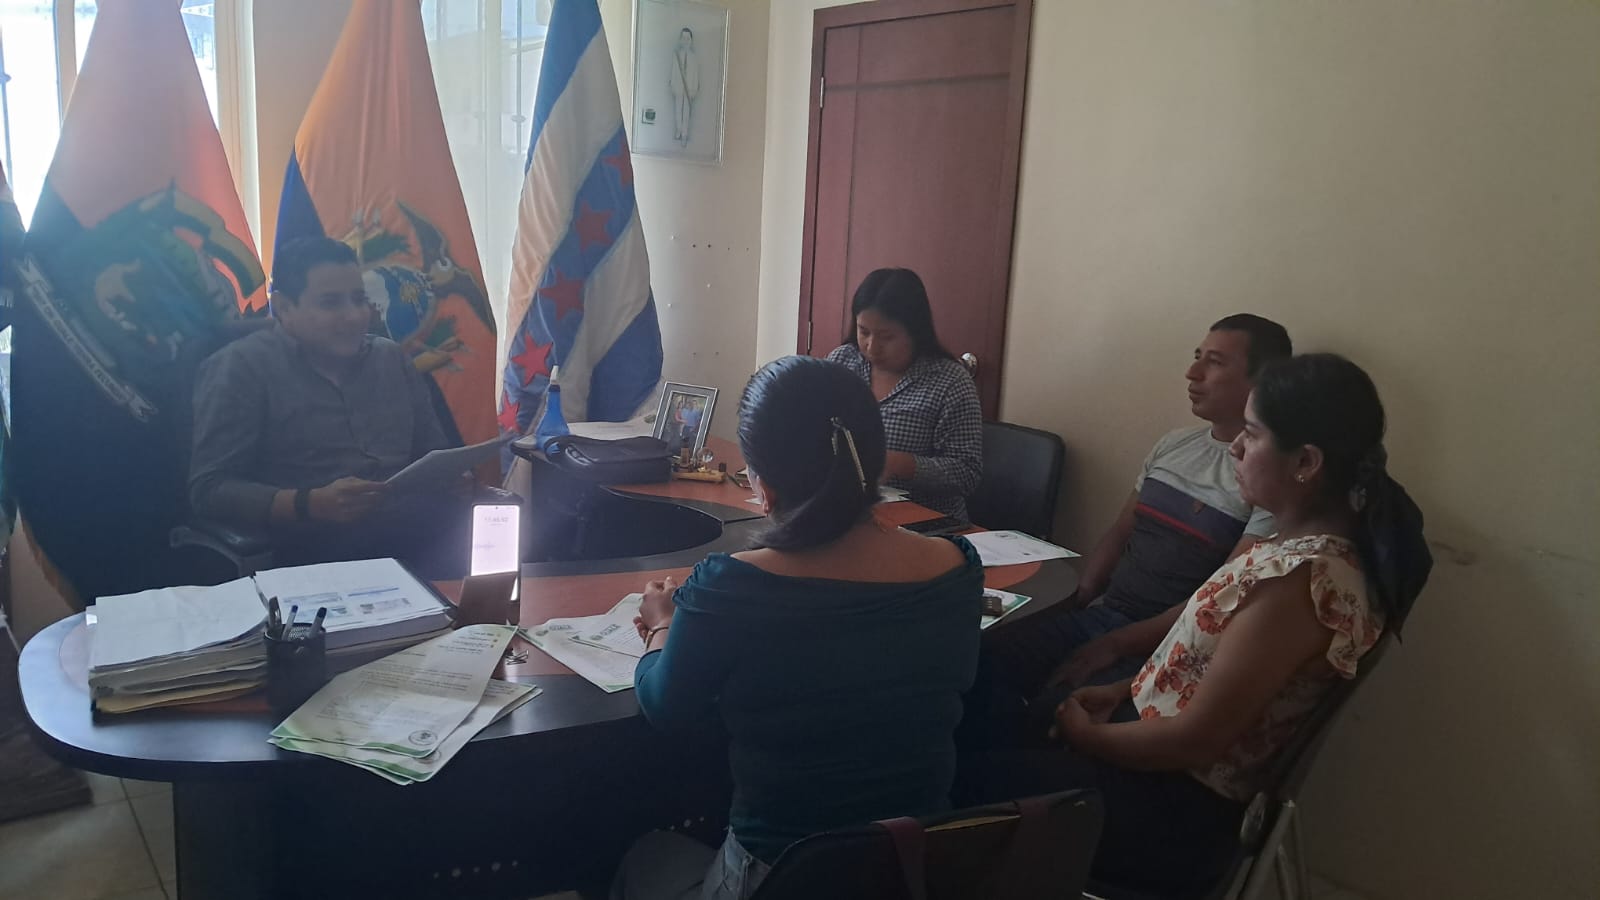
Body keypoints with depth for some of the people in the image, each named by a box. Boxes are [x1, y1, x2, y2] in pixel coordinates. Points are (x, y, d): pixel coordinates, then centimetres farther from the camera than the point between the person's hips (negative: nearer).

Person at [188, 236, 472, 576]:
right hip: (316, 546, -6)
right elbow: (208, 489, -3)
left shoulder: (393, 358, 20)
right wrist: (311, 504, -19)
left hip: (417, 527, 6)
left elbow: (434, 454, 26)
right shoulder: (240, 367, 4)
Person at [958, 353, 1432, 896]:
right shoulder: (1314, 544, 0)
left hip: (1180, 810, -9)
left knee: (964, 776, -3)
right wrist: (1124, 691, 6)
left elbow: (1194, 741, -25)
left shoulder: (1301, 577, -29)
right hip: (1182, 775, 9)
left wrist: (1087, 735, -10)